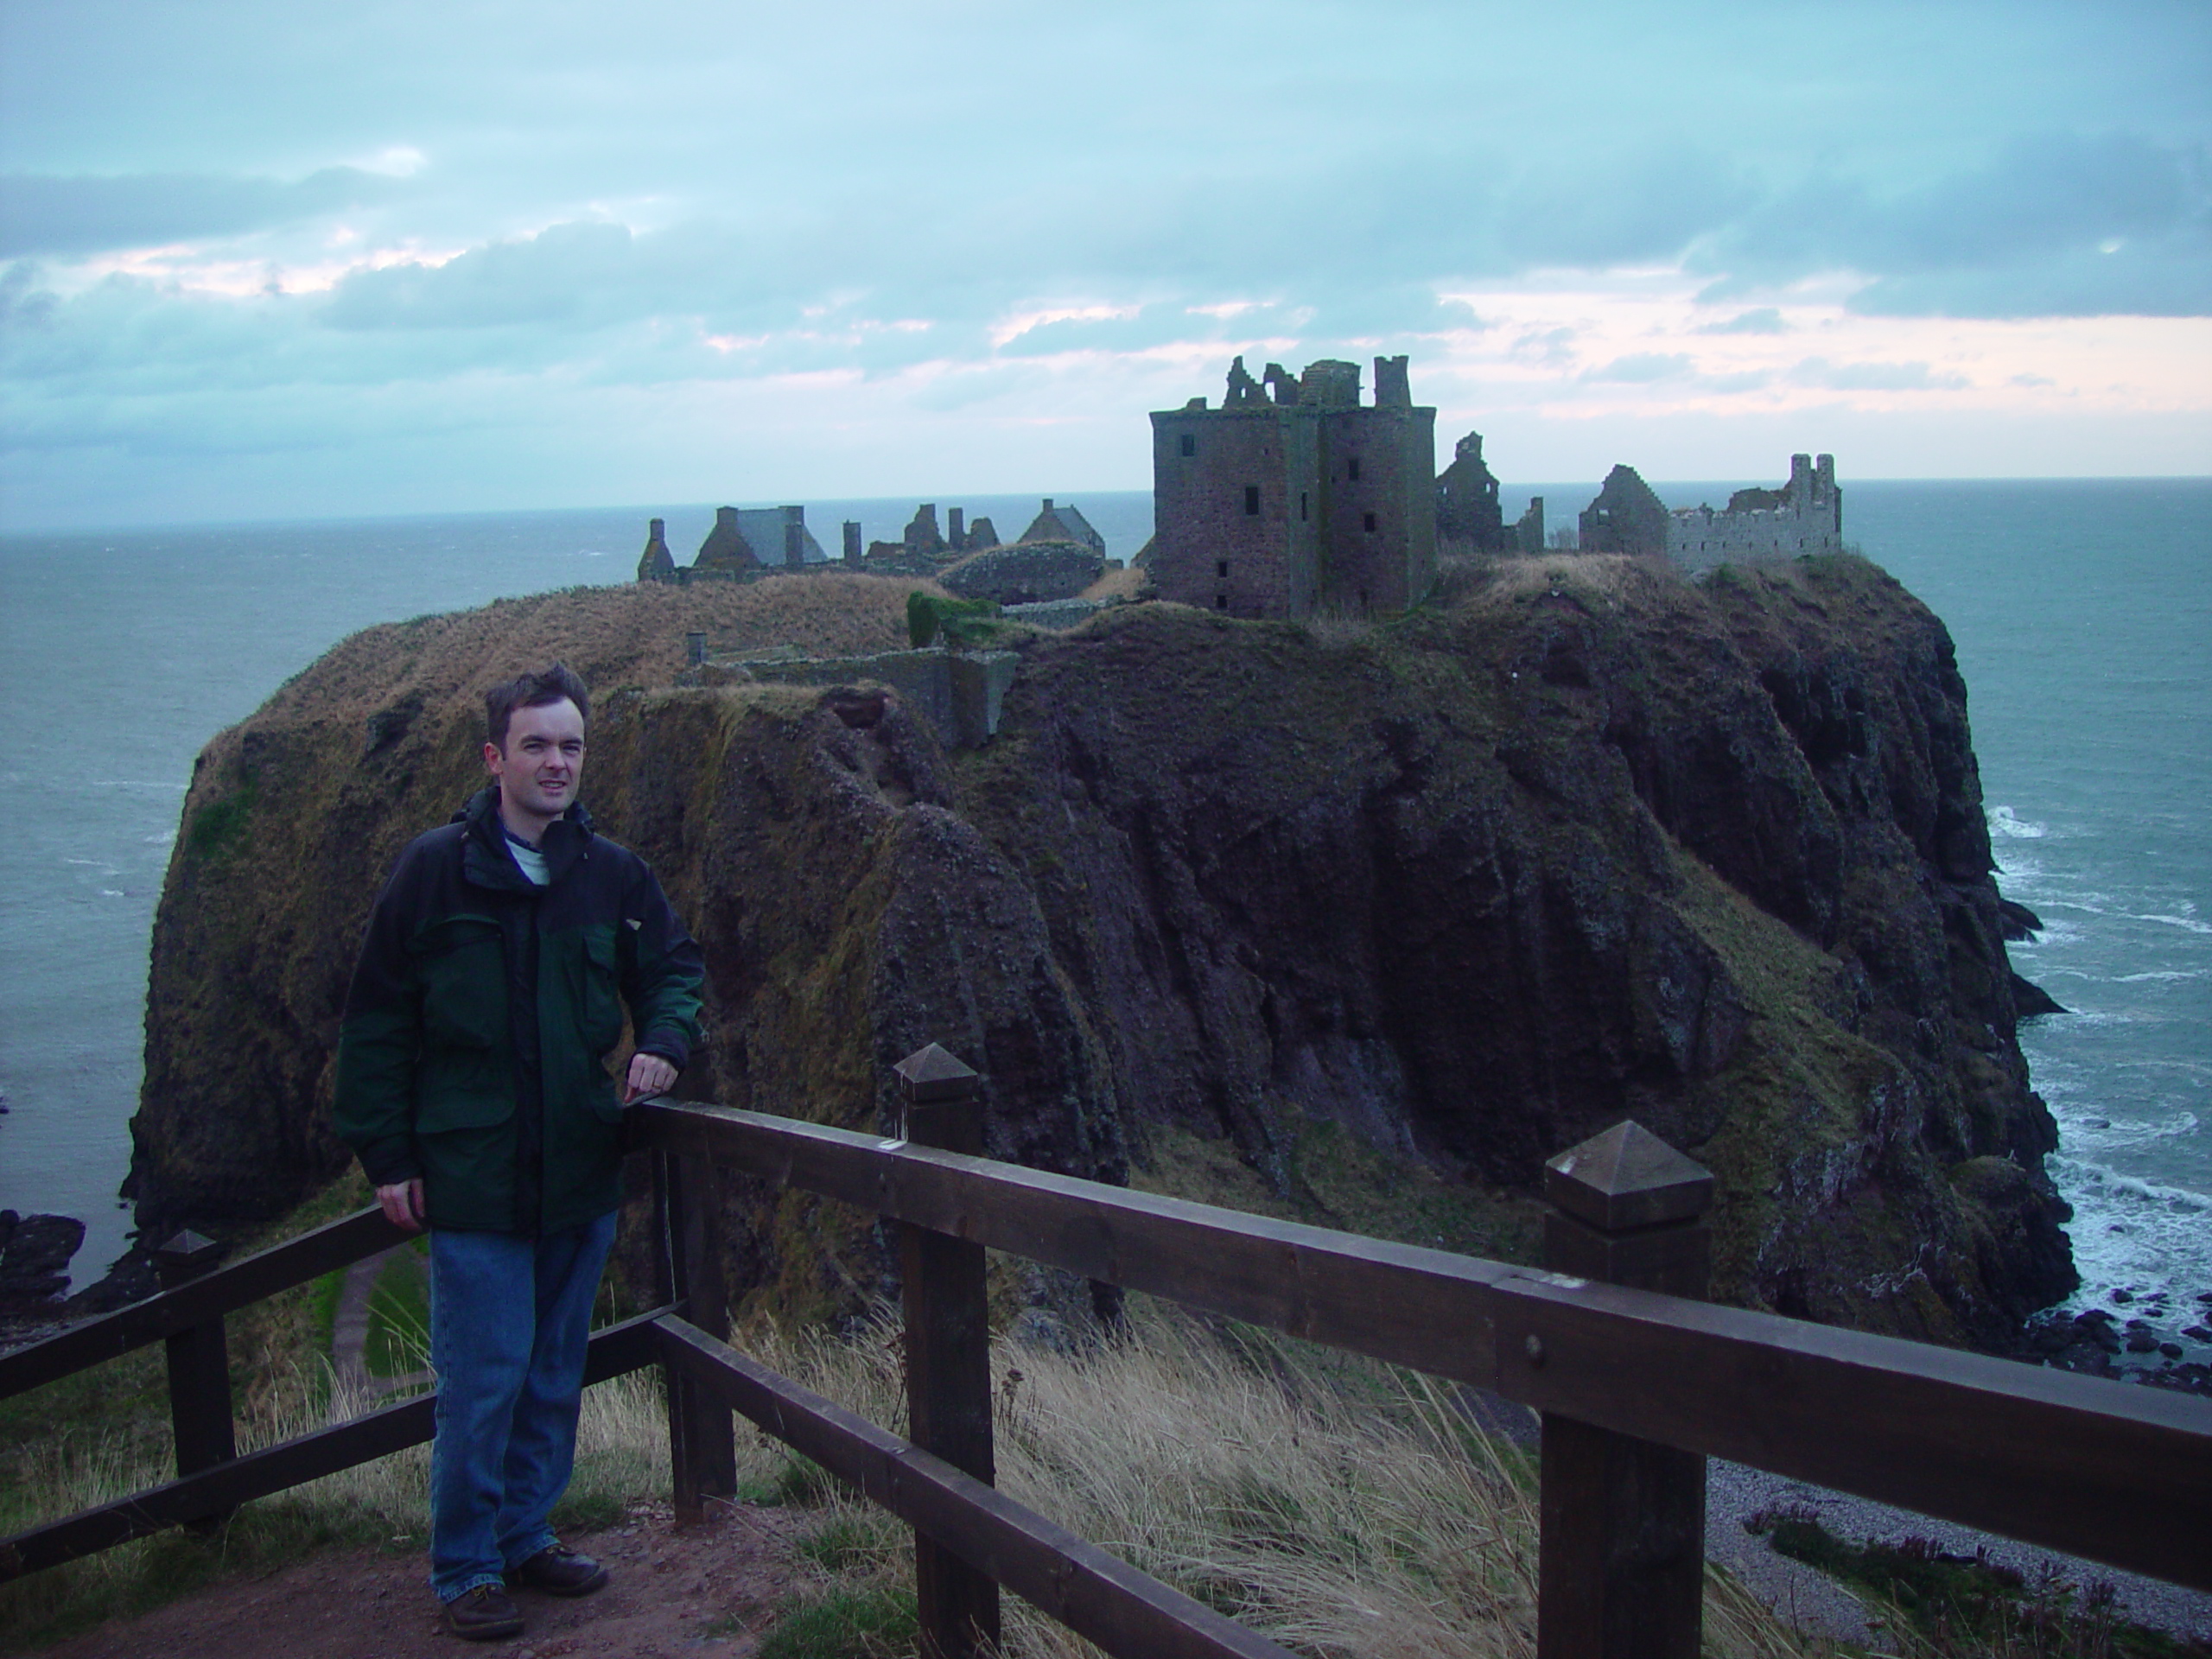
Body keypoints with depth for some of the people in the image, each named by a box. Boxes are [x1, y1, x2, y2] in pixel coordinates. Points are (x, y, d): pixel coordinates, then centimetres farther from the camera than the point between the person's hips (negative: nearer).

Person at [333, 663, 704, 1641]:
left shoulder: (613, 874, 3)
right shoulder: (434, 870, -6)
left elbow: (673, 967, 16)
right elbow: (376, 1020, -3)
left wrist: (665, 1040, -7)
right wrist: (386, 1155, -5)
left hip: (583, 1174, 4)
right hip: (471, 1176, -4)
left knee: (555, 1375, 15)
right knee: (485, 1378, -2)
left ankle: (524, 1536, 31)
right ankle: (465, 1569, 14)